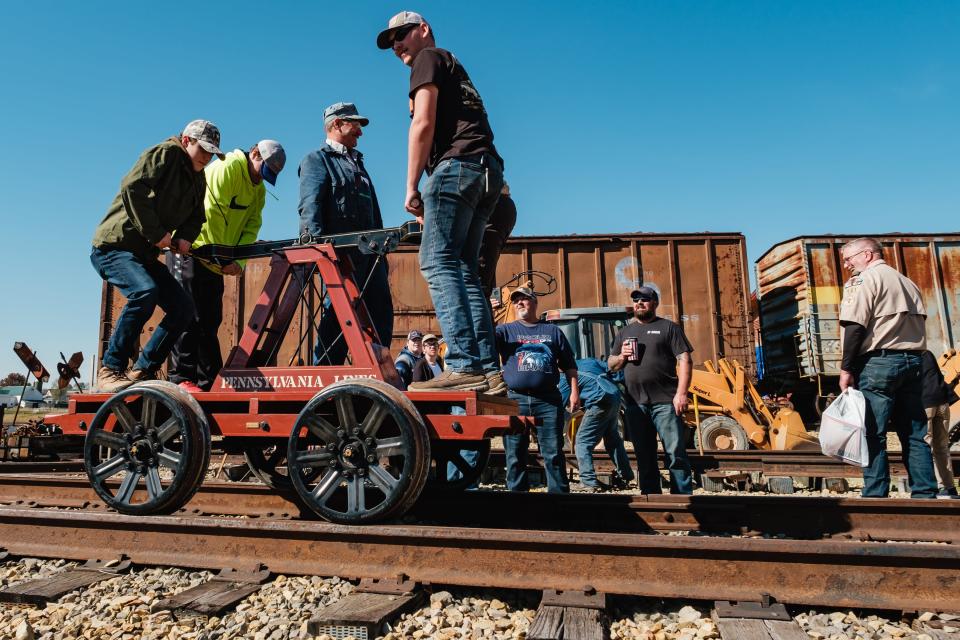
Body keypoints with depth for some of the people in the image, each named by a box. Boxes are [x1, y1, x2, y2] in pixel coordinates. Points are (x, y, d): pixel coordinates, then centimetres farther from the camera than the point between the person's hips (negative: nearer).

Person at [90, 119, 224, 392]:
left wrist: (184, 237, -6)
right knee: (144, 291, -32)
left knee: (183, 307, -3)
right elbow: (132, 188, -21)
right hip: (113, 245, -8)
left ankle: (143, 372, 5)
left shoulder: (198, 180, 14)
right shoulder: (166, 153, -9)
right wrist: (156, 233, -22)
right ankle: (110, 370, -20)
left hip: (145, 255, 8)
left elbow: (196, 217, 17)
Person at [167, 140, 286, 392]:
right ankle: (181, 378, -6)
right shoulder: (227, 168, -13)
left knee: (211, 320, 8)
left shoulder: (259, 189, 13)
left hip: (216, 261, 8)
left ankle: (211, 381, 12)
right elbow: (213, 213, -21)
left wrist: (238, 261, -12)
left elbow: (251, 227, 3)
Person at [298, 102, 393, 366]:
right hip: (341, 251, -8)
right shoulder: (317, 160, 5)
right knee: (338, 314, -9)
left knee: (381, 312, 5)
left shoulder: (357, 163, 29)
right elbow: (310, 206, -10)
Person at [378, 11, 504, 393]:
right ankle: (489, 371, -3)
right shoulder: (454, 69, 35)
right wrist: (431, 202, 21)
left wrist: (411, 187, -6)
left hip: (457, 165, -8)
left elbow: (423, 124, -6)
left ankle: (465, 366, -24)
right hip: (487, 170, 9)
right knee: (464, 269, 4)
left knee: (438, 263, -14)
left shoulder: (429, 58, 10)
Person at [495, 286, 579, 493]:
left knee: (553, 454, 2)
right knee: (515, 456, 5)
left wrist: (574, 391, 4)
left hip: (548, 400, 0)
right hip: (516, 400, 1)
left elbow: (569, 365, 14)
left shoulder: (553, 331, 14)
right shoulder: (506, 330, 12)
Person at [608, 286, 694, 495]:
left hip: (665, 402, -4)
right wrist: (622, 357, -1)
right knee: (644, 458, 10)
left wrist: (681, 393, -13)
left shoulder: (669, 327, 5)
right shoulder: (625, 332, 19)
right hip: (636, 404, 5)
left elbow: (684, 360, -3)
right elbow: (611, 365, 22)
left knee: (676, 454, -4)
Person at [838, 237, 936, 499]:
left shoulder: (864, 279, -4)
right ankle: (925, 495, 11)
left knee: (873, 436, -6)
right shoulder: (908, 283, 22)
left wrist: (846, 368, -12)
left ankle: (874, 496, -6)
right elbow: (918, 325, 20)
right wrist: (910, 360, 21)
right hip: (912, 362, 8)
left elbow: (855, 326, -14)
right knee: (914, 435, 10)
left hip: (878, 362, -8)